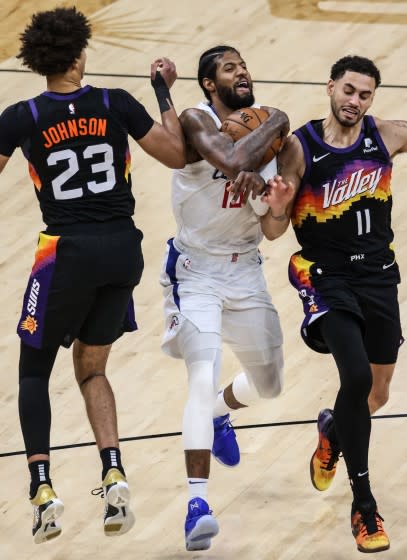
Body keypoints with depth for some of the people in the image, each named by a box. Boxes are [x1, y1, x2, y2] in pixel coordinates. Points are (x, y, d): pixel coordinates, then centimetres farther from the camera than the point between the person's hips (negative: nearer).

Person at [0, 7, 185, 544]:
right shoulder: (116, 104, -3)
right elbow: (177, 155, 3)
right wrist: (164, 91, 12)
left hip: (69, 252, -3)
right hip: (123, 249, 3)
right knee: (91, 368, 19)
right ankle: (114, 474, -1)